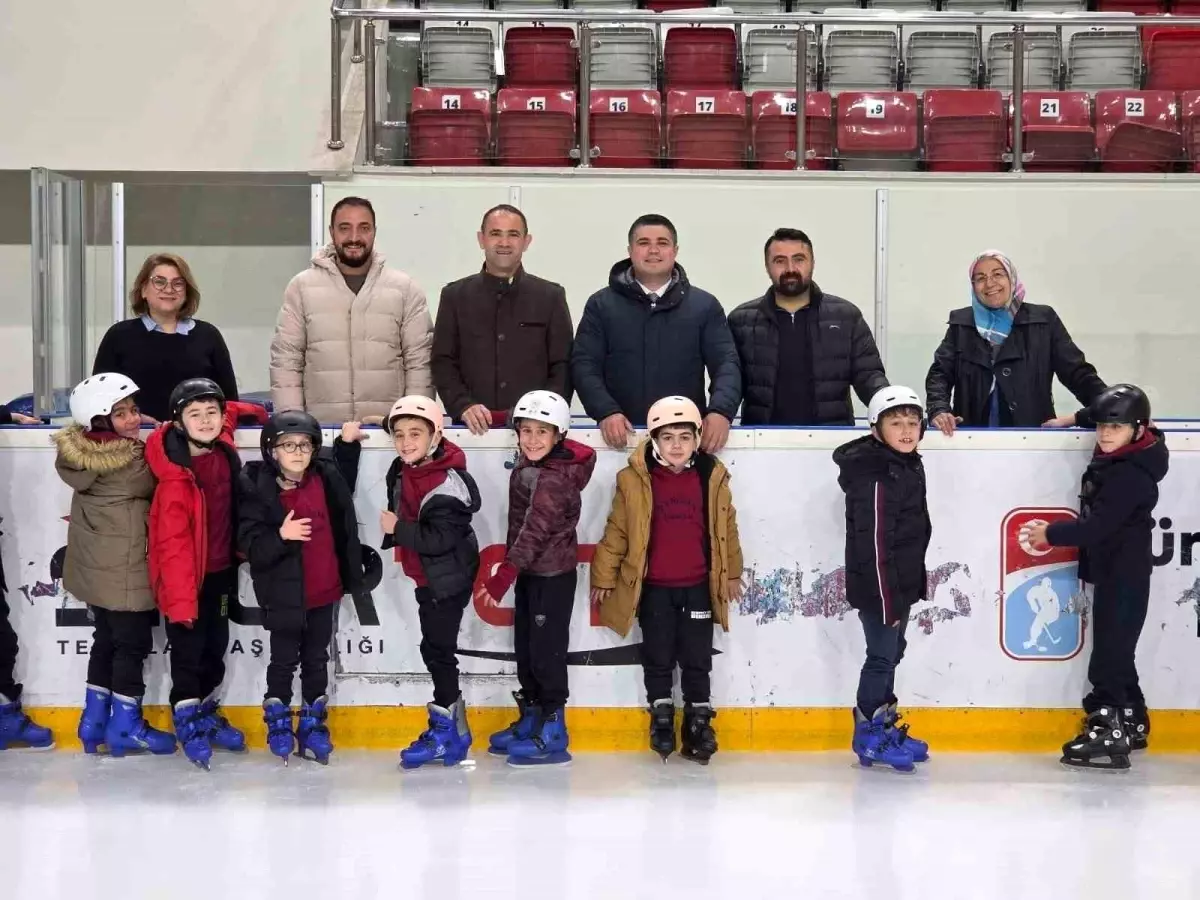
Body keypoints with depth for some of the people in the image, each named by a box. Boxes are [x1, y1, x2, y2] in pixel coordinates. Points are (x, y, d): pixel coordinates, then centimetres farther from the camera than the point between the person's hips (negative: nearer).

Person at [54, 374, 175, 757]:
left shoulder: (82, 451, 1)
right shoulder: (128, 463, -23)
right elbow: (156, 485, -9)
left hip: (96, 566, 9)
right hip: (124, 569, -9)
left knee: (107, 639, 18)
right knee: (133, 643, 3)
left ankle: (94, 719, 25)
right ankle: (125, 726, 10)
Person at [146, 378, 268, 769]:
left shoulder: (222, 450, -6)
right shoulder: (176, 478, -24)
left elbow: (231, 413, 18)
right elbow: (173, 545, -24)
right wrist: (182, 601, -25)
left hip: (220, 570, 7)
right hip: (186, 576, -7)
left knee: (216, 646, 16)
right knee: (188, 650, 2)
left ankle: (207, 712, 31)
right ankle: (187, 722, 16)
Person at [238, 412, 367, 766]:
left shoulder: (325, 478, -1)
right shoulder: (258, 490, -15)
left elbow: (344, 474, 27)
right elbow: (251, 547, -18)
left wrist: (347, 442, 16)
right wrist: (281, 535, -33)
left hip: (325, 591, 4)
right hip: (284, 594, -4)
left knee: (317, 659, 15)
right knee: (285, 661, 9)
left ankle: (313, 724, 27)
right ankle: (278, 723, 26)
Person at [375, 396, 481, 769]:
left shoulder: (446, 485, -25)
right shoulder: (402, 471, 2)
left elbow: (440, 539, -29)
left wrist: (397, 528, -22)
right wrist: (394, 529, 2)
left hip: (447, 580, -9)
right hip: (427, 577, 9)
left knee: (437, 649, -4)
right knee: (435, 648, 14)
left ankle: (445, 729, 6)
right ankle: (454, 728, 24)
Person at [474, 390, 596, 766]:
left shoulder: (555, 478, -21)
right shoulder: (526, 466, 6)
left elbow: (535, 531, -25)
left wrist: (503, 576, -27)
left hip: (554, 575, -9)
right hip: (530, 572, 9)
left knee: (546, 649, -5)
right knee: (525, 647, 15)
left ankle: (552, 733, 1)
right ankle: (530, 719, 26)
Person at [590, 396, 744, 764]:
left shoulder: (712, 478, -1)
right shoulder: (634, 480, -6)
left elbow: (726, 527, 9)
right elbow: (616, 531, 0)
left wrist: (732, 573, 15)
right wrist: (604, 577, 3)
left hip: (698, 586, 1)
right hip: (653, 588, -1)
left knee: (697, 659, 7)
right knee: (658, 658, 8)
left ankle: (699, 722, 18)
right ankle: (661, 717, 23)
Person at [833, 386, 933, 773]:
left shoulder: (910, 465, 9)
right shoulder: (874, 476, -21)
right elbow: (874, 543, -23)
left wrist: (915, 584, 20)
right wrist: (887, 600, -23)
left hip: (902, 585, 10)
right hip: (878, 588, -10)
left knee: (891, 654, 17)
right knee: (882, 657, -2)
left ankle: (886, 727, 29)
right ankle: (869, 737, 8)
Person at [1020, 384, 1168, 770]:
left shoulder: (1131, 475, -21)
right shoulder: (1112, 462, 7)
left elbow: (1098, 526, -24)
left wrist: (1051, 534, -15)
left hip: (1124, 575, -10)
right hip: (1114, 572, 10)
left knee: (1110, 654, -9)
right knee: (1117, 652, 18)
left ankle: (1109, 735, -8)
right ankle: (1132, 723, 29)